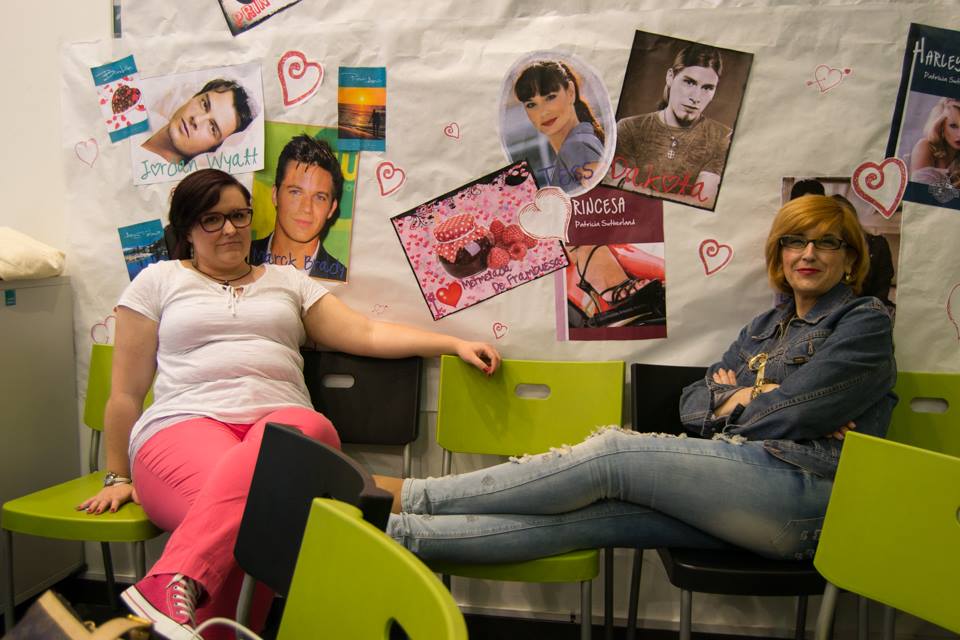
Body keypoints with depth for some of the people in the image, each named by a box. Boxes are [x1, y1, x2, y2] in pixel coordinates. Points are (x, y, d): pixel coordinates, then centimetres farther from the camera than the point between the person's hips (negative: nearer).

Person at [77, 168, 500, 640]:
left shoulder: (288, 281, 23)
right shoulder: (159, 281, 18)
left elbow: (368, 334, 12)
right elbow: (126, 392, 17)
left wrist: (456, 344, 0)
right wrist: (118, 477, 13)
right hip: (185, 425, -1)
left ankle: (173, 585, -44)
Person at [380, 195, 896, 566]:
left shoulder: (865, 322, 2)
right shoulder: (766, 326, 22)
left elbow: (788, 416, -11)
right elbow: (690, 404, 14)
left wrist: (731, 403, 5)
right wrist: (748, 398, -4)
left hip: (804, 493, -6)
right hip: (740, 480, 6)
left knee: (614, 453, -21)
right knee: (587, 513, -17)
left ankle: (409, 496, -17)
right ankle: (397, 529, -23)